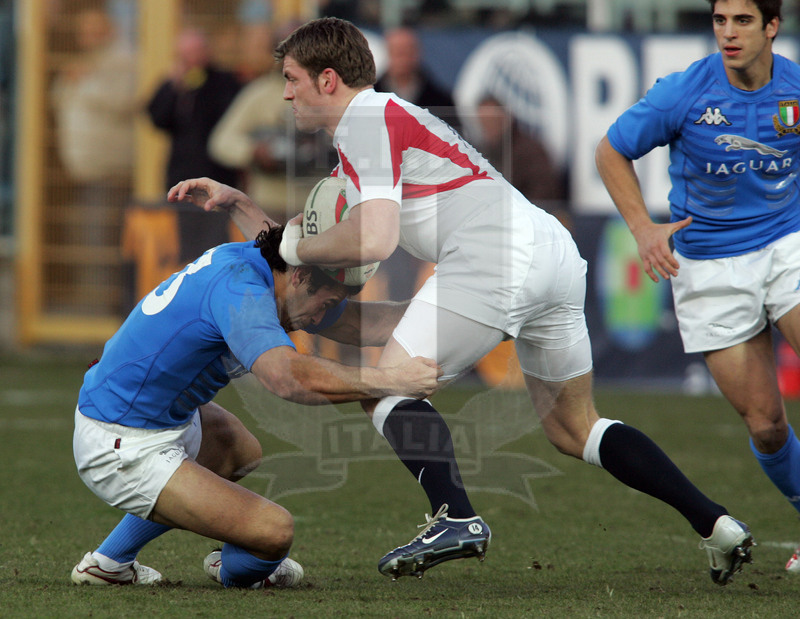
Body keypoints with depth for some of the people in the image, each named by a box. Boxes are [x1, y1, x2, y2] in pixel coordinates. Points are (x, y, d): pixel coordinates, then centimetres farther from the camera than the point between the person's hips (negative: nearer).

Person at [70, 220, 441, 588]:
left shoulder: (245, 261, 3)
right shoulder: (239, 288, -26)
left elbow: (353, 322, 12)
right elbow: (288, 376, -42)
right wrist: (391, 381, -36)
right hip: (121, 452, -11)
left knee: (241, 450, 37)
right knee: (274, 531, -20)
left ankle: (109, 562, 38)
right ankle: (236, 572, 18)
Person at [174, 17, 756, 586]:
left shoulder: (364, 122, -2)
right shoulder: (387, 116, 29)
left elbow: (373, 240, -16)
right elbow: (302, 238, 36)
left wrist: (299, 248, 0)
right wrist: (233, 201, 32)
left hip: (495, 259, -10)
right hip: (556, 251, 10)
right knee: (573, 428, 18)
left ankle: (456, 517, -21)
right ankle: (717, 525, 11)